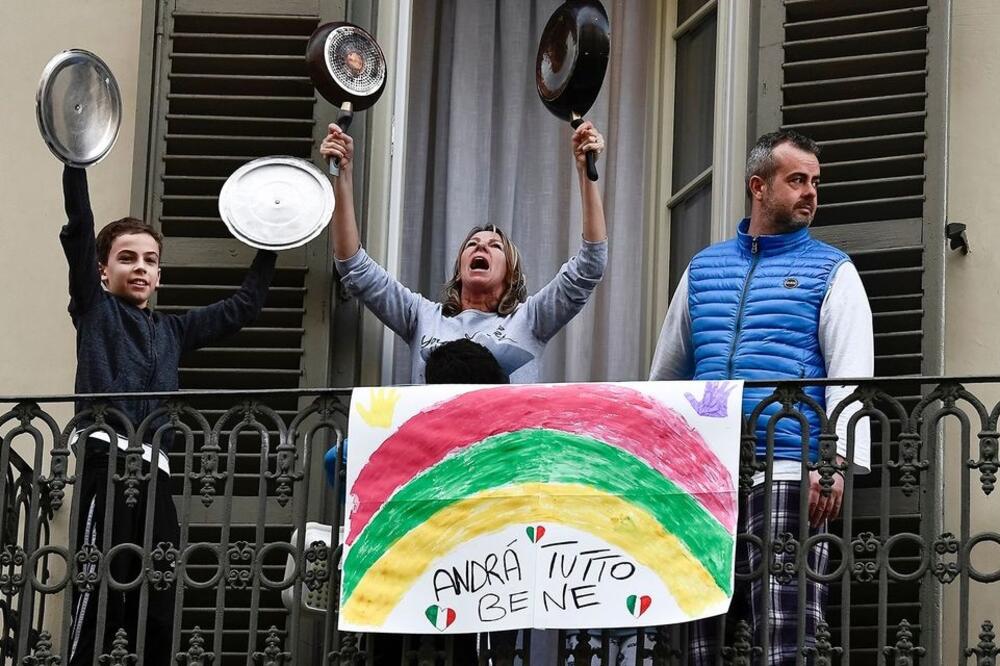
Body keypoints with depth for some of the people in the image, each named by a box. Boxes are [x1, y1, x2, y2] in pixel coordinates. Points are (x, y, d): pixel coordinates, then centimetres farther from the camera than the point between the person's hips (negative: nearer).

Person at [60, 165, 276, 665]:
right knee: (99, 605, -18)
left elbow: (242, 307, 34)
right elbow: (79, 229, 0)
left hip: (154, 473, 6)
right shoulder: (94, 310, 11)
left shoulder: (171, 331, 26)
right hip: (105, 464, -6)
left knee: (157, 617, -1)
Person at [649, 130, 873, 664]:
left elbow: (851, 375, -5)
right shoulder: (703, 269, 19)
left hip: (788, 476, -4)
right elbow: (666, 373, 26)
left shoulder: (830, 271, 7)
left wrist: (837, 462, -18)